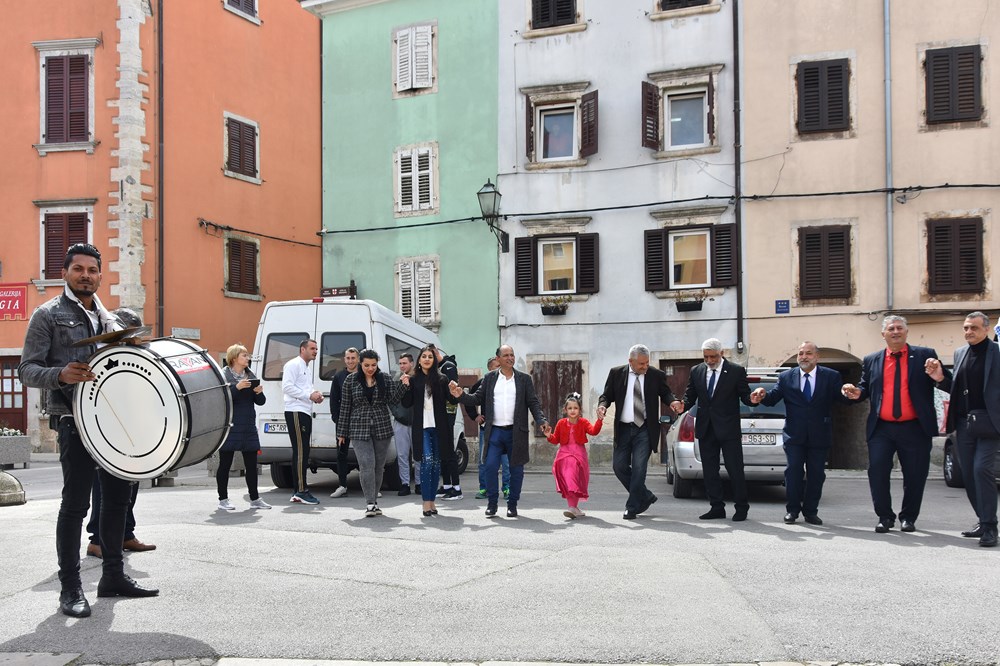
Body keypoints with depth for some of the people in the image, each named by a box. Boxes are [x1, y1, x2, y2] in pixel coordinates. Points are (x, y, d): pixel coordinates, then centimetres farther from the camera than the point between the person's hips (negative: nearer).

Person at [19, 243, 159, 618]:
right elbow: (27, 370, -6)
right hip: (75, 420, -6)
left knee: (118, 495, 9)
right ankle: (70, 588, 4)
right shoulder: (48, 315, 0)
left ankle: (113, 576, 21)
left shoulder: (110, 319, 17)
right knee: (76, 502, -5)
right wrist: (60, 375, -25)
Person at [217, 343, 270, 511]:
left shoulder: (250, 376, 14)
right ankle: (223, 499, 13)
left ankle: (255, 499, 15)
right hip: (230, 426, -6)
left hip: (249, 426, 6)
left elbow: (261, 402, 14)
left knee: (252, 465, 8)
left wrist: (259, 392, -6)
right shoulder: (224, 375, -4)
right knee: (225, 464, 4)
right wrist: (237, 387, -25)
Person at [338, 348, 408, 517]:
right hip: (359, 429, -2)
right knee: (367, 465, -13)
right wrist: (342, 432, 6)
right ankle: (370, 504, -11)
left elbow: (392, 399, -2)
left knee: (379, 466, 6)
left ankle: (374, 500, 19)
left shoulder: (385, 378, 6)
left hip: (382, 429, 2)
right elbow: (345, 407, 5)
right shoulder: (351, 380, 2)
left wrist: (403, 385, -18)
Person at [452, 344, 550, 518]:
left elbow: (533, 403, 3)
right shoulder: (489, 378, 9)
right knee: (491, 468, -5)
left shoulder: (524, 379, 6)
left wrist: (542, 421, -11)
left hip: (516, 432, 0)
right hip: (494, 431, 0)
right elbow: (477, 399, 7)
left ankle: (512, 505, 18)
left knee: (516, 470, 5)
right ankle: (492, 504, 9)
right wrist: (461, 395, -11)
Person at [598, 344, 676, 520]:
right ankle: (646, 497, 22)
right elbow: (607, 395, 7)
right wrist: (602, 405, -15)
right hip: (623, 429, 3)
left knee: (639, 467, -8)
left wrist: (673, 402, -15)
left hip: (645, 429, -3)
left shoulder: (656, 376, -1)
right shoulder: (616, 373, 2)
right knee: (619, 466, 3)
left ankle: (632, 507, 4)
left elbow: (665, 393, 7)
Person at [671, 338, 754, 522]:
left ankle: (741, 508, 11)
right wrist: (682, 405, -11)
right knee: (710, 471, 9)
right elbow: (690, 396, 10)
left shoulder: (736, 371, -3)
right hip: (706, 429, 4)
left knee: (735, 470, -1)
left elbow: (745, 396, -3)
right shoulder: (696, 371, 8)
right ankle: (717, 508, 18)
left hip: (729, 429, -4)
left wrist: (753, 398, -26)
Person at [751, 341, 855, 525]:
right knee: (793, 472, 0)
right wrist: (762, 395, -25)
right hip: (794, 434, 0)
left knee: (816, 474, 6)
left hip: (820, 436, 0)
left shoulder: (831, 377, 1)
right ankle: (792, 510, 9)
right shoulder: (786, 377, 4)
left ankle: (811, 511, 15)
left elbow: (844, 398, -10)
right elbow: (772, 398, -2)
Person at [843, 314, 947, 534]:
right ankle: (885, 517, 13)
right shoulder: (871, 360, 10)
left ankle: (908, 517, 26)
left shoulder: (925, 355, 4)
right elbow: (866, 389, 17)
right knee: (877, 472, -3)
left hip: (915, 429, -1)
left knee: (915, 476, 7)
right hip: (881, 429, 1)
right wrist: (857, 393, -5)